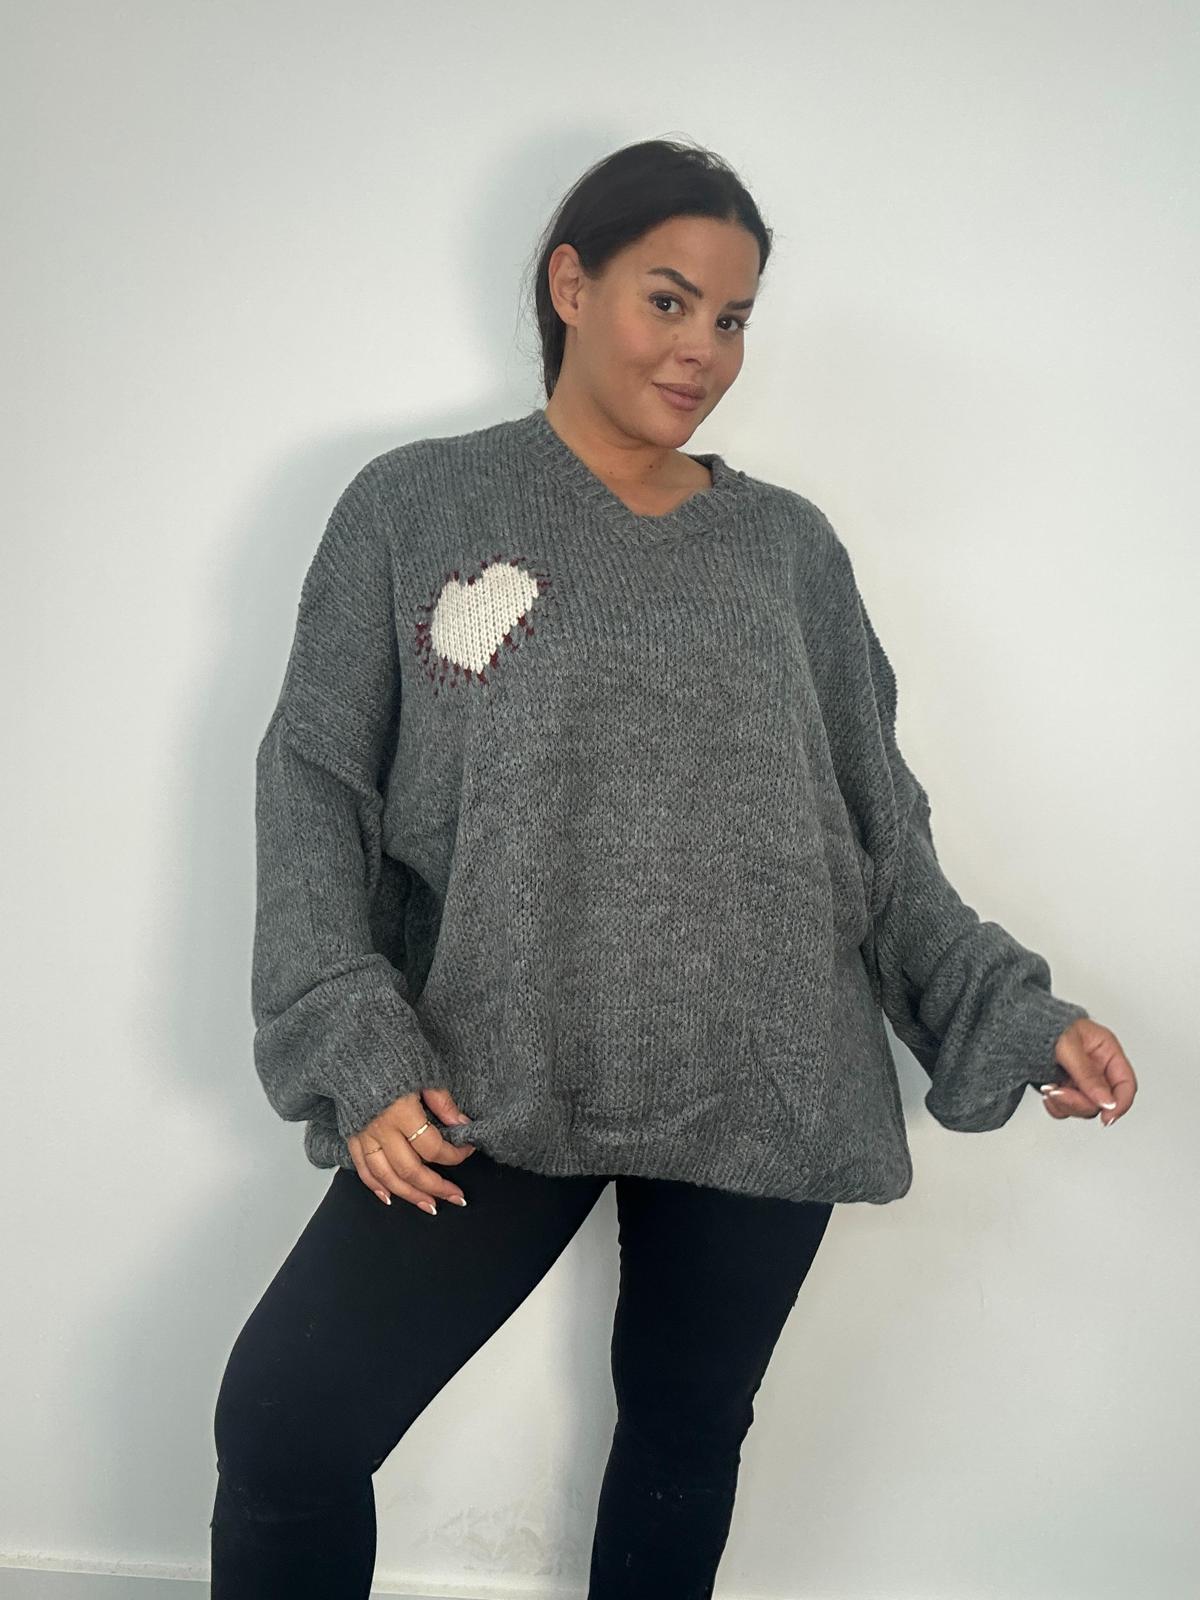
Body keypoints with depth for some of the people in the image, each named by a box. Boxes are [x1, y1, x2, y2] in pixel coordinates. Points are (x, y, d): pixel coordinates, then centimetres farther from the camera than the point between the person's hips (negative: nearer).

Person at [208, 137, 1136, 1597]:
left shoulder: (788, 547, 8)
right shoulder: (417, 508, 3)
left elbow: (880, 835, 10)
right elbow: (317, 793, 0)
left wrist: (1015, 1016, 0)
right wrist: (355, 1053, -12)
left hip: (763, 1097, 2)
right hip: (493, 1088, -2)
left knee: (686, 1441, 15)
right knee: (282, 1424, -7)